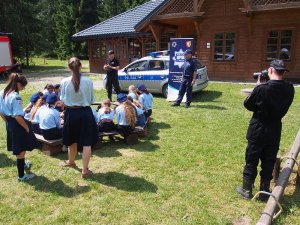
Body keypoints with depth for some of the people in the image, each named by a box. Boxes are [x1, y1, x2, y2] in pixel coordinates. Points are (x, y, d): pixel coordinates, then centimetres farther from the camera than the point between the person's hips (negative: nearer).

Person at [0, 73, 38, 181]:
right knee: (21, 150, 6)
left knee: (17, 149, 29)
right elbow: (18, 116, -28)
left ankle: (21, 163, 52)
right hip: (17, 124, -9)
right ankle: (21, 175, 17)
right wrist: (27, 128, -16)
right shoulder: (15, 97, -25)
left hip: (9, 124, 9)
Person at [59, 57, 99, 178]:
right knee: (86, 142, 6)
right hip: (85, 113, -2)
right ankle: (85, 170, 11)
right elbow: (91, 100, -2)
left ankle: (71, 161, 46)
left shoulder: (64, 82, -9)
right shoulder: (88, 81, -12)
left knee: (72, 140, 22)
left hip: (71, 113, 2)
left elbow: (62, 100, 1)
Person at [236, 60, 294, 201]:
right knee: (269, 162, 15)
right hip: (275, 131, 4)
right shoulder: (289, 89, -6)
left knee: (251, 161, 11)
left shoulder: (262, 89, -22)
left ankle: (246, 190, 23)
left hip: (258, 131, -4)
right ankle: (264, 192, 27)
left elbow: (247, 104, -8)